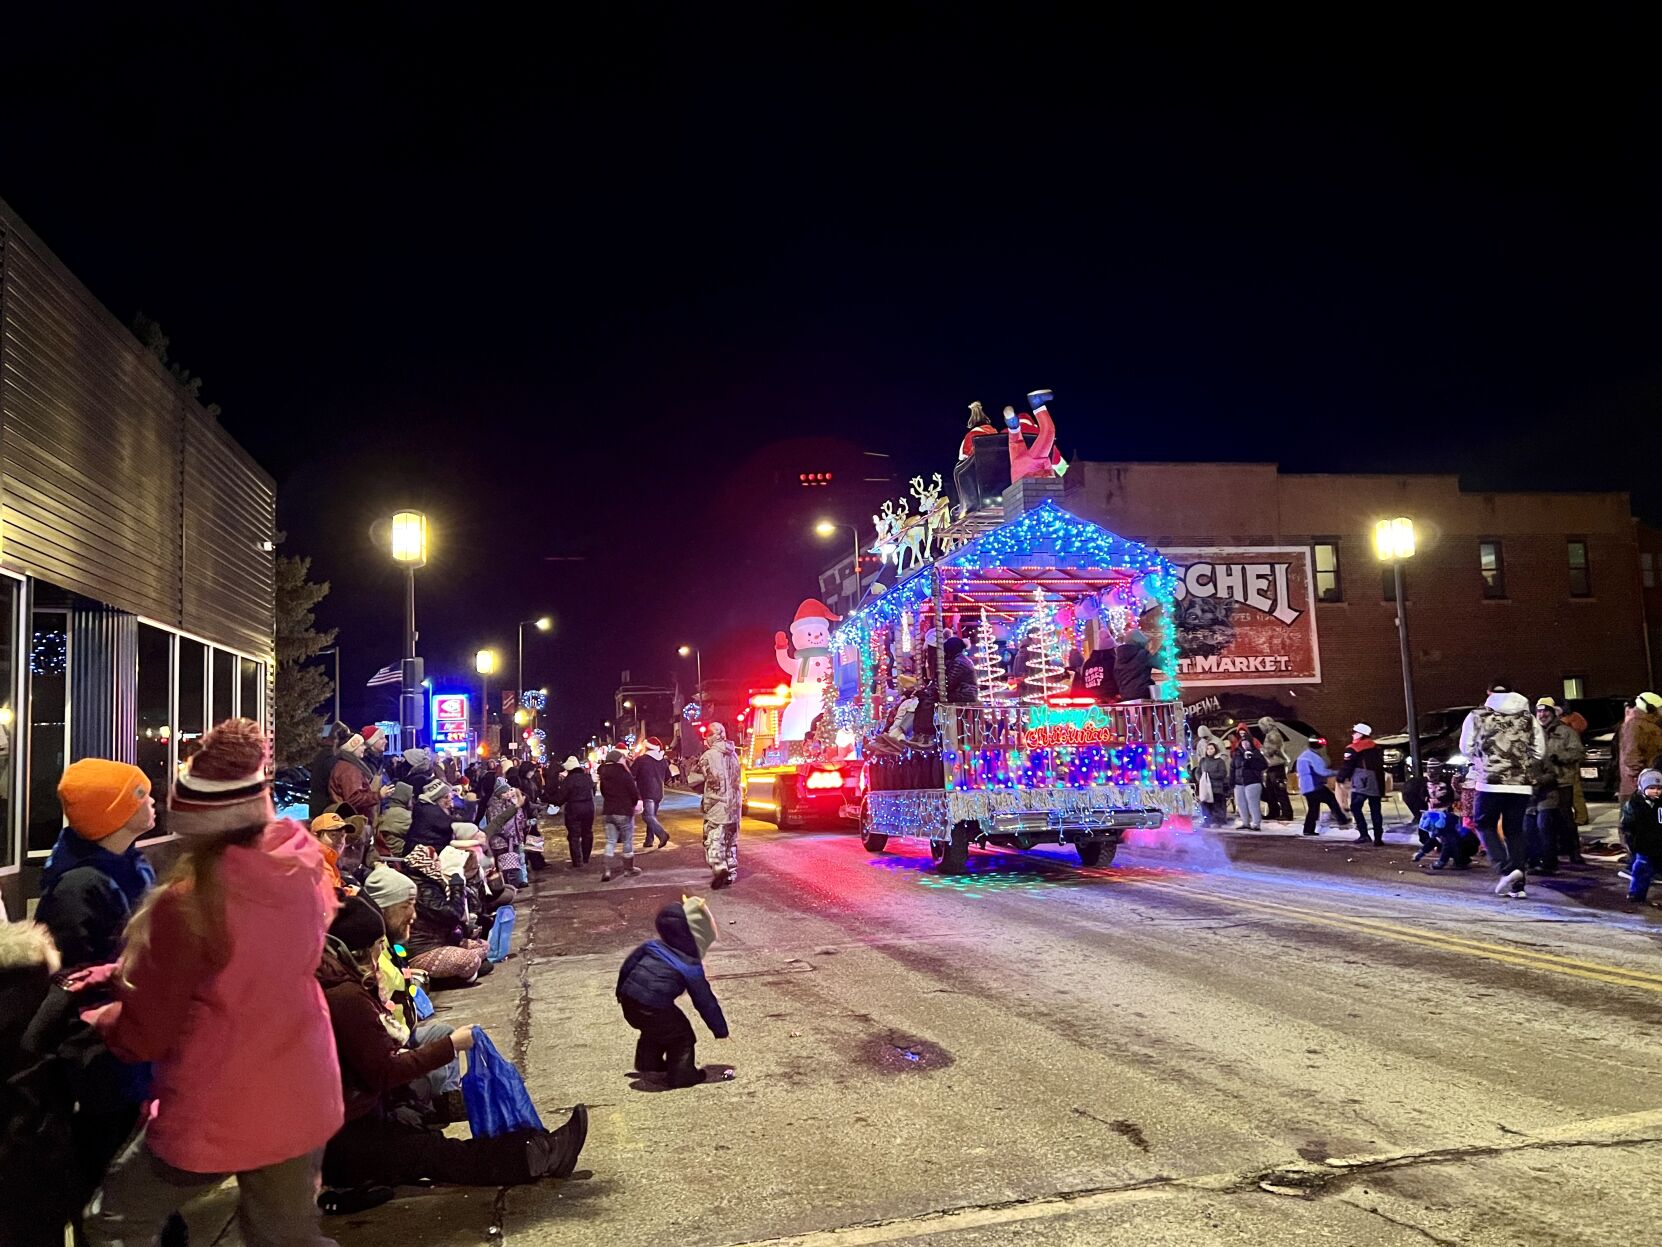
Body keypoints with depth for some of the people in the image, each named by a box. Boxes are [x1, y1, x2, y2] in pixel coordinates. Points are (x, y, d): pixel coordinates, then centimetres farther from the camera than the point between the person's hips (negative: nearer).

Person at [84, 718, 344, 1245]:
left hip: (215, 1116, -5)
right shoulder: (305, 872, -8)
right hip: (303, 1100, 5)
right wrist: (127, 972, 12)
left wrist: (99, 1019, 12)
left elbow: (142, 1036, -11)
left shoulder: (186, 903, -24)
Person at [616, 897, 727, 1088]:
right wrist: (721, 1030, 15)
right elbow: (706, 1003, 4)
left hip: (629, 1001, 7)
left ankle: (648, 1063, 45)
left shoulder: (653, 946, 9)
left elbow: (628, 964, 17)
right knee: (681, 1035, 14)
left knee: (654, 1029, 33)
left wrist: (622, 991, 33)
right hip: (654, 1009, -7)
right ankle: (682, 1075, 16)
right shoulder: (691, 968, -3)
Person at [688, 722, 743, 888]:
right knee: (731, 840, 16)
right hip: (734, 804, 6)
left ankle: (720, 868, -23)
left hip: (716, 805, -6)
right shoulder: (733, 755, 7)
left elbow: (693, 779, -8)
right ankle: (731, 873, 19)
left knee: (713, 839, -4)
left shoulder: (709, 756, -13)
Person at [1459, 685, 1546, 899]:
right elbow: (1539, 751, 6)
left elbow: (1466, 748, 7)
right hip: (1520, 784, 3)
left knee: (1485, 825, 13)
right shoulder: (1528, 718, 8)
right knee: (1515, 830, 13)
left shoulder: (1477, 716, 1)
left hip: (1490, 782, -3)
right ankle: (1517, 884, 10)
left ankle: (1506, 869, -7)